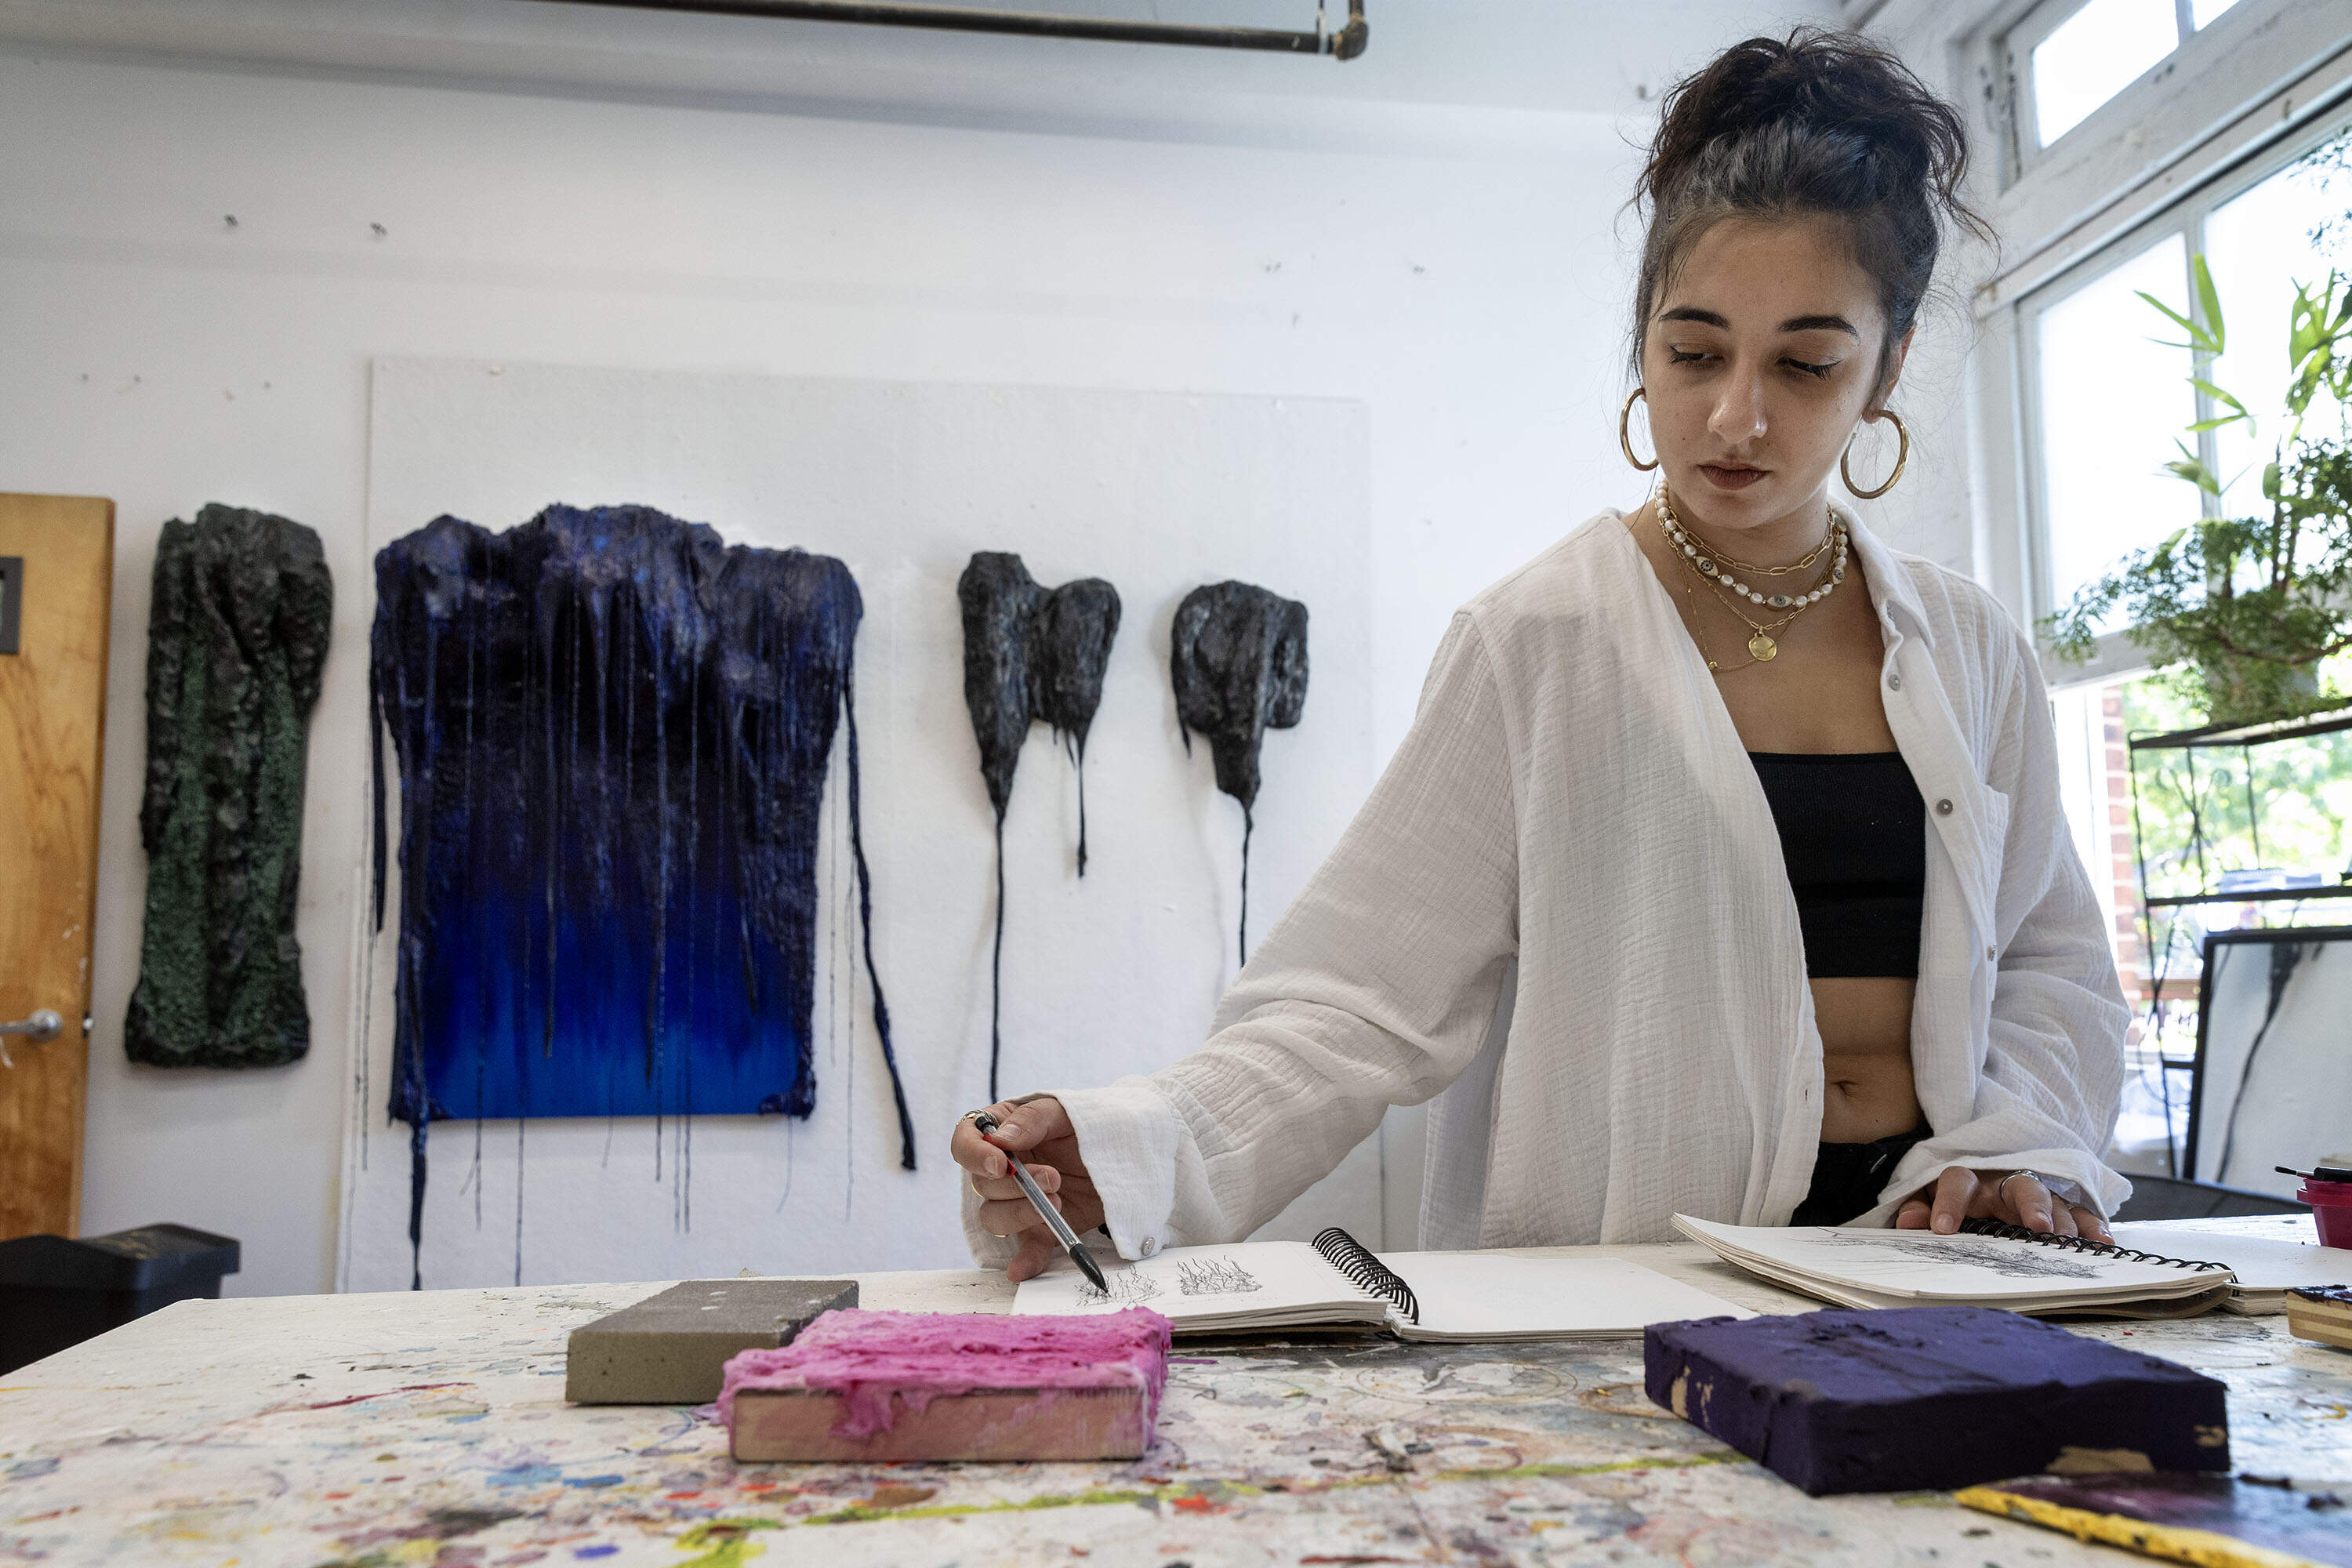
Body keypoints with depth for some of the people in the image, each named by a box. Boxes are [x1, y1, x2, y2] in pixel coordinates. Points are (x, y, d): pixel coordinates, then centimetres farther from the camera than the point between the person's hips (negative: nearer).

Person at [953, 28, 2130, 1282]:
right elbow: (1361, 1000, -10)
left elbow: (2048, 961, 18)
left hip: (1915, 1287, 5)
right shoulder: (1537, 645, -5)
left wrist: (2006, 1144, -1)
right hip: (1607, 1304, -4)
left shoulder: (1970, 650, 9)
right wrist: (1127, 1159, -24)